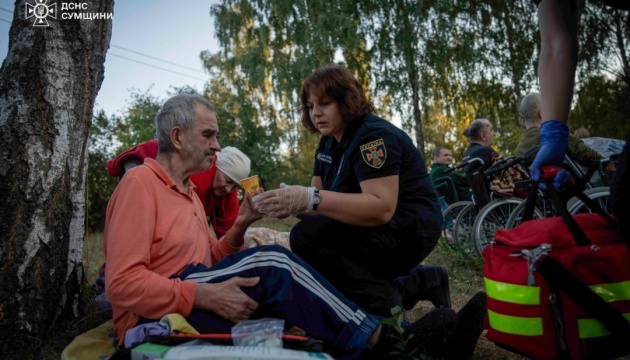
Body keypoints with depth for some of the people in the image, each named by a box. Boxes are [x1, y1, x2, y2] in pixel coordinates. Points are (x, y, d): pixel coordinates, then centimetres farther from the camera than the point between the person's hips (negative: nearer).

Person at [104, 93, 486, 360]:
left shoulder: (187, 190, 16)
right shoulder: (140, 183, -11)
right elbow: (123, 282, -20)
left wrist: (239, 227, -4)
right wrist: (205, 295, -26)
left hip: (191, 302, 8)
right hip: (153, 317, -8)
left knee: (274, 265, -11)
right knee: (270, 263, -26)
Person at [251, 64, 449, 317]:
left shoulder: (373, 135, -18)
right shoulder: (329, 143, 10)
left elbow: (382, 208, -30)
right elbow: (318, 198, 5)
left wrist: (311, 199, -37)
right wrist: (290, 204, -17)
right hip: (378, 230, 10)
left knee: (306, 237, -24)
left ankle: (386, 306, -12)